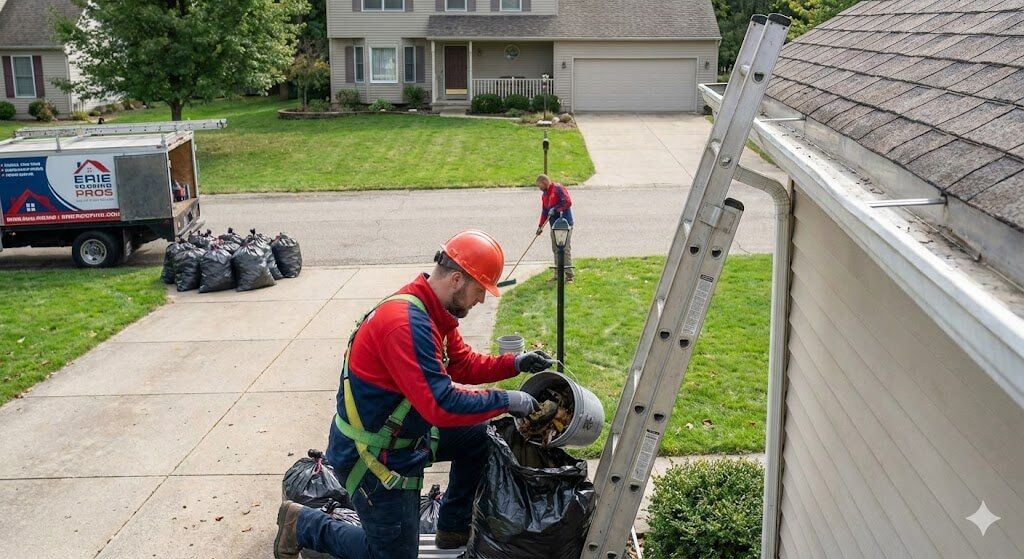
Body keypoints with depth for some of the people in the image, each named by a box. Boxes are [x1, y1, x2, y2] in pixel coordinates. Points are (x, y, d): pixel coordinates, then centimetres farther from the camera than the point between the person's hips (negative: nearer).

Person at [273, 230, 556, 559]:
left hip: (405, 432, 10)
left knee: (478, 436, 13)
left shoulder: (432, 312, 0)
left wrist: (516, 364, 1)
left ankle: (452, 531, 24)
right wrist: (506, 401, -25)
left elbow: (463, 364, 13)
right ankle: (304, 525, 17)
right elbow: (441, 405, -35)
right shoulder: (407, 324, -31)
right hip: (370, 455, -10)